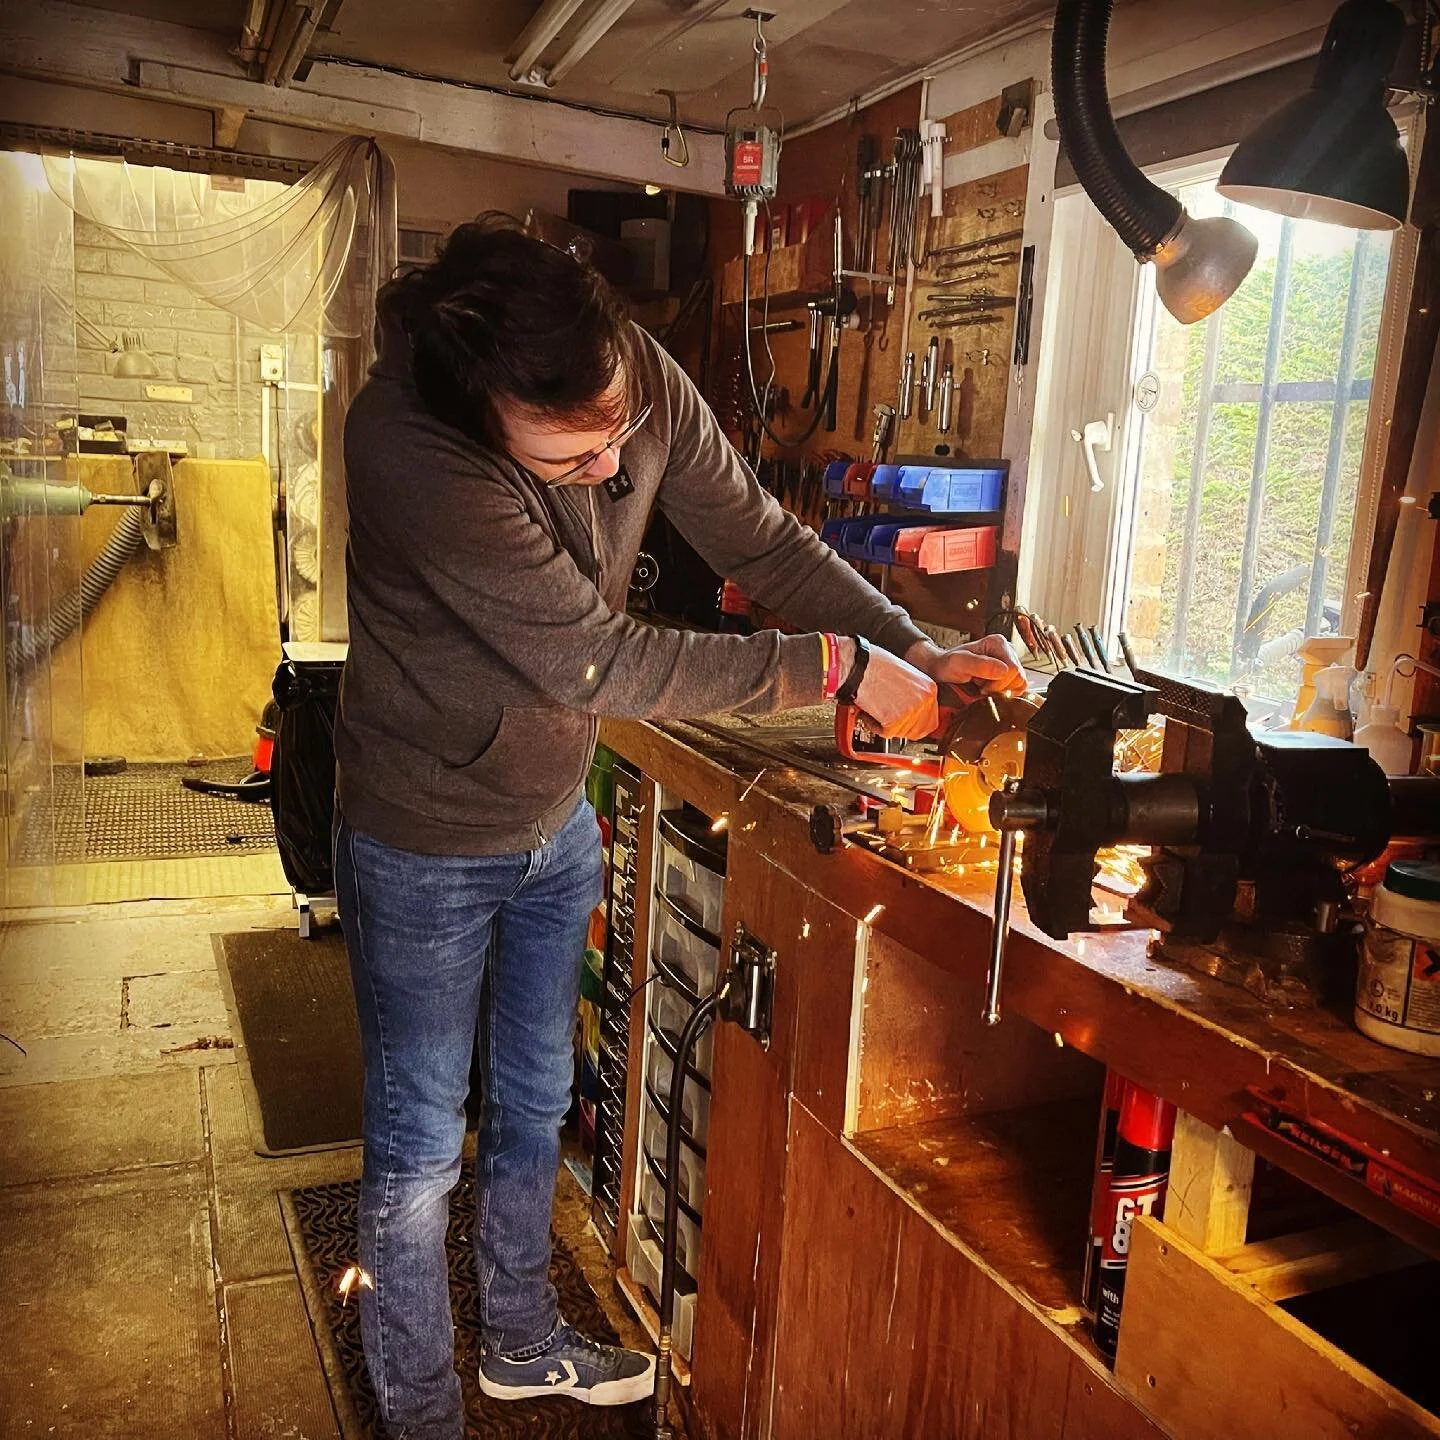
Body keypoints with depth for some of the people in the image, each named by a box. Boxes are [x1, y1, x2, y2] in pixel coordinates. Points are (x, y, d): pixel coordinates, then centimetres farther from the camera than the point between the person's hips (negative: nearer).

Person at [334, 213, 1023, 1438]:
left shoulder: (643, 381, -16)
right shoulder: (408, 449, -34)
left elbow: (762, 541, -5)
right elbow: (598, 661, -33)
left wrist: (921, 654, -16)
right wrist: (840, 666, -27)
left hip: (556, 823, 6)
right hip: (427, 847, -5)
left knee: (535, 1102, 22)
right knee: (420, 1145, 10)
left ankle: (522, 1341, 47)